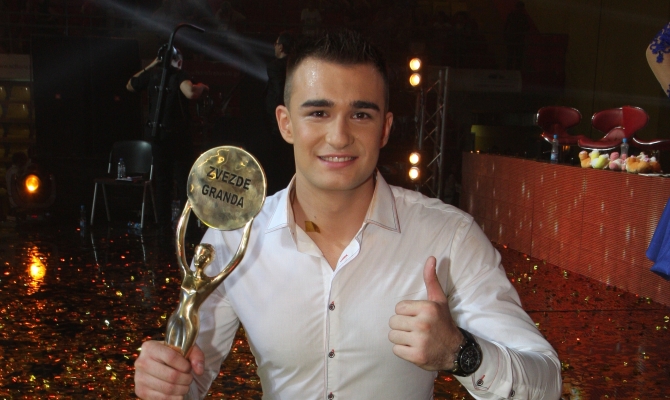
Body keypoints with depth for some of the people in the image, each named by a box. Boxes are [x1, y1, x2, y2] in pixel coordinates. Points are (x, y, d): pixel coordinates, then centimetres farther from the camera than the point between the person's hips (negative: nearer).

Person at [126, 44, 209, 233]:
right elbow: (190, 93, -31)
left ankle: (164, 224, 15)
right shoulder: (179, 75, -11)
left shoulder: (151, 75, 5)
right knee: (184, 179, 3)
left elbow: (130, 85, 23)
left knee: (162, 180, 13)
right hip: (177, 133, -5)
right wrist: (201, 87, -10)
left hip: (156, 134, 5)